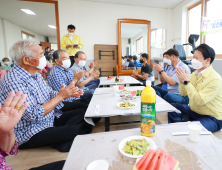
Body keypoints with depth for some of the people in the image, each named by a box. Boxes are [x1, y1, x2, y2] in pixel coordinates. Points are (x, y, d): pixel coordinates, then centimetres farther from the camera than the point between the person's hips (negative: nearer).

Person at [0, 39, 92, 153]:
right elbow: (34, 115, -29)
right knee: (79, 130, -26)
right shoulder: (14, 81, -24)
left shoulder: (35, 74, 6)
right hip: (30, 134, -9)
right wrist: (60, 96, -21)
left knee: (82, 114, 3)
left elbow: (50, 94, 14)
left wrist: (69, 93, -5)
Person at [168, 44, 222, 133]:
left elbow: (199, 101, -29)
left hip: (211, 118, -7)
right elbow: (183, 93, 6)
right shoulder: (195, 74, 2)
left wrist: (186, 81, -28)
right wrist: (181, 81, -13)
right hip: (193, 111, 8)